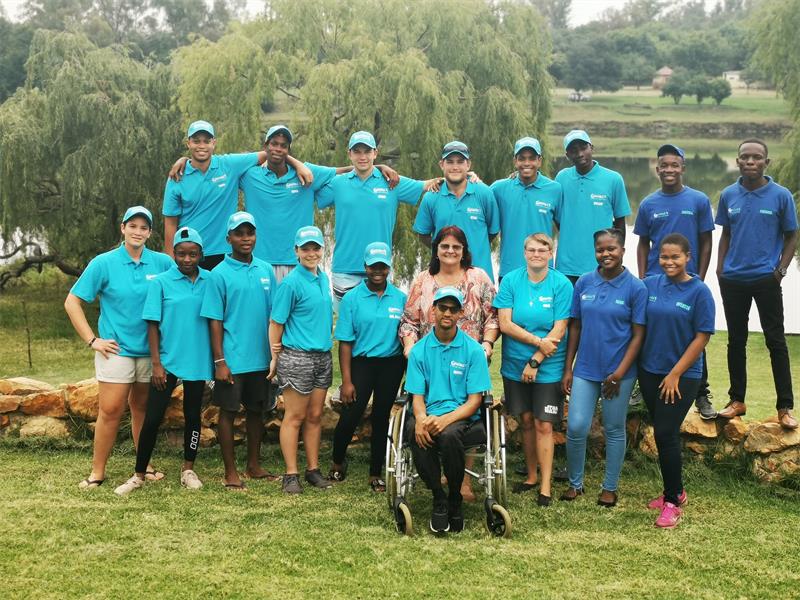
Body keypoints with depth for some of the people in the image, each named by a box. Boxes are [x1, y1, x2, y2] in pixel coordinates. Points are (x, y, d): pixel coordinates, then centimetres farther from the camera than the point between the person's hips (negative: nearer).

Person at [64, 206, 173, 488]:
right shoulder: (103, 263, -4)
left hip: (150, 349, 2)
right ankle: (97, 472, 7)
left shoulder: (162, 263, 0)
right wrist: (92, 340, -7)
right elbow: (72, 302, -2)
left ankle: (145, 465, 25)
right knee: (110, 411, -3)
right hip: (116, 349, -2)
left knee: (142, 408, 13)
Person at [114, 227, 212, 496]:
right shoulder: (161, 282, -5)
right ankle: (139, 475, 11)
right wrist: (156, 364, -9)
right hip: (167, 361, -2)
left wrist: (217, 360, 6)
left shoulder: (210, 281, 1)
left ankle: (188, 470, 27)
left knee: (193, 416, 13)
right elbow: (152, 324, -5)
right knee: (152, 418, -1)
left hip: (198, 362, 2)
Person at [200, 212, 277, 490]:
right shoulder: (220, 274, -6)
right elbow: (215, 321, -7)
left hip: (261, 359, 5)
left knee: (256, 410, 14)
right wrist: (220, 362, -11)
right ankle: (231, 472, 12)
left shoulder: (266, 270, 6)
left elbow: (274, 315, 10)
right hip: (232, 360, -4)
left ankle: (253, 465, 27)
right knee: (228, 412, 3)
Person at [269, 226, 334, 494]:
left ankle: (313, 469, 20)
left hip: (323, 356, 7)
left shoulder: (324, 278, 10)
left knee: (315, 416, 12)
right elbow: (276, 322, -10)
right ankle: (291, 475, 6)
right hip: (296, 357, -7)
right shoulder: (291, 283, -13)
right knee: (295, 417, -1)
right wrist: (275, 357, -8)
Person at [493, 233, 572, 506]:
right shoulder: (511, 280, -2)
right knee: (526, 421, 12)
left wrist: (535, 361, -13)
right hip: (515, 365, 2)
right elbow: (505, 324, -7)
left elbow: (559, 330, -9)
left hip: (548, 367, -2)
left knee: (543, 425, -3)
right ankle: (531, 476, 27)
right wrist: (539, 341, -15)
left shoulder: (562, 284, -6)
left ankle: (546, 485, 5)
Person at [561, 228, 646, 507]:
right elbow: (575, 327, 6)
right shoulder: (584, 282, 2)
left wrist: (620, 373, -12)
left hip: (618, 372, -2)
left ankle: (610, 487, 24)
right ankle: (575, 483, 18)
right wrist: (568, 368, 4)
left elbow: (638, 335, -7)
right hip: (585, 369, 2)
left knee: (614, 430, 9)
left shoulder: (636, 288, -7)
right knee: (576, 428, -2)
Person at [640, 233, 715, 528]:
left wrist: (675, 374, -12)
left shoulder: (699, 291, -10)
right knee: (662, 433, 13)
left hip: (682, 376, -4)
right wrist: (633, 364, 0)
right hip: (650, 371, 4)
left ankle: (673, 501, 7)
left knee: (666, 434, -7)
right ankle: (675, 490, 30)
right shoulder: (649, 285, 1)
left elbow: (702, 337, -10)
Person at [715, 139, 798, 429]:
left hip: (766, 279, -3)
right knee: (736, 340, 11)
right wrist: (720, 269, 4)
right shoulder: (728, 195, 4)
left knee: (776, 341, 0)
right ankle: (737, 400, 22)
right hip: (733, 280, 3)